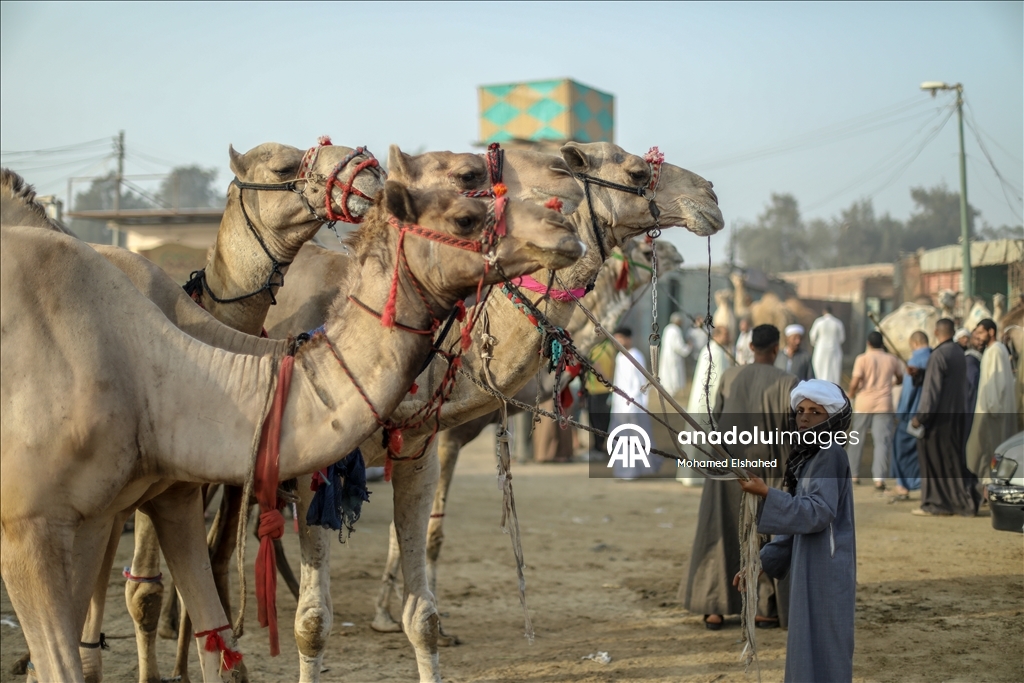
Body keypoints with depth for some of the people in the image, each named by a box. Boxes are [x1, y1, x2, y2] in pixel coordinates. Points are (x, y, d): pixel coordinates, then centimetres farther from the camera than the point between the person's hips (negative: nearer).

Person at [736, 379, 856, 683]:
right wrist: (763, 562, 12)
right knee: (809, 653, 13)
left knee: (820, 658, -7)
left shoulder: (830, 455, -12)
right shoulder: (809, 457, 15)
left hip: (825, 574, -9)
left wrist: (766, 494, -29)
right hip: (811, 571, 9)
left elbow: (818, 513, -23)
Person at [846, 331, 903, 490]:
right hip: (884, 405, 1)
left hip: (864, 404, -1)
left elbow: (855, 381, -14)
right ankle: (879, 478, -15)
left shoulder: (863, 359, -5)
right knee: (882, 441, -3)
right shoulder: (892, 359, 5)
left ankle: (853, 473, 24)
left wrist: (851, 394, 5)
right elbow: (900, 379, 19)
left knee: (857, 439, 14)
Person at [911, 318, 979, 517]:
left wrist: (920, 416, -15)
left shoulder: (938, 355, -16)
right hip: (956, 415, 8)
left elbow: (932, 389, -19)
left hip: (938, 417, -8)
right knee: (953, 459, 13)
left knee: (935, 460, 0)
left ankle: (936, 504, 3)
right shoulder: (959, 353, 9)